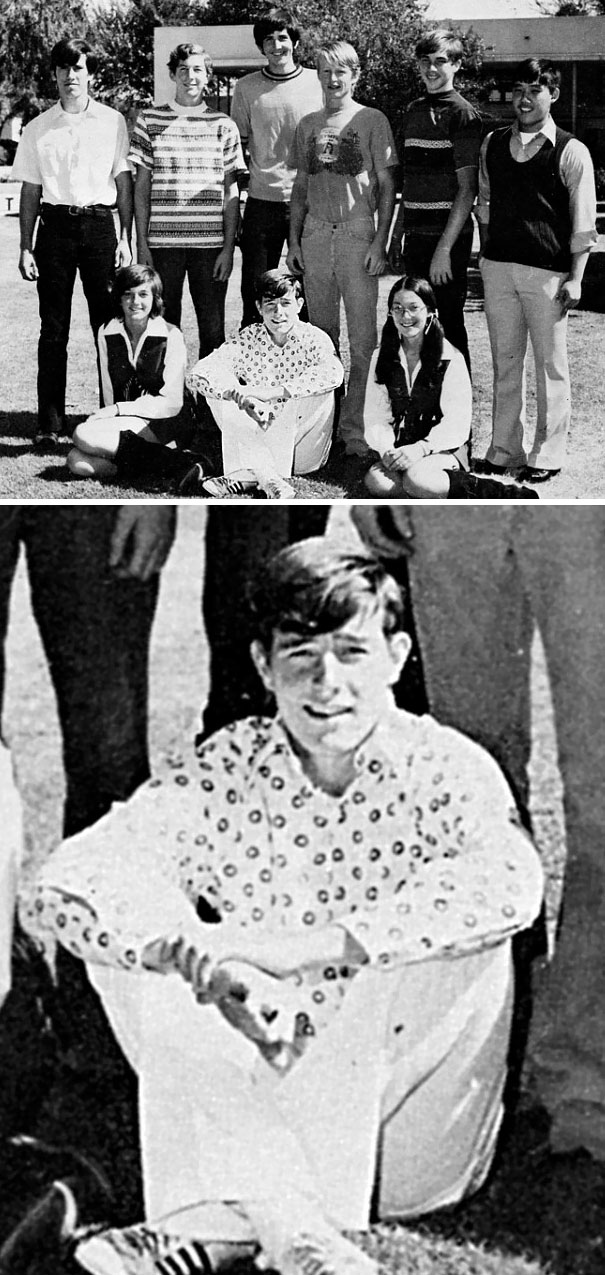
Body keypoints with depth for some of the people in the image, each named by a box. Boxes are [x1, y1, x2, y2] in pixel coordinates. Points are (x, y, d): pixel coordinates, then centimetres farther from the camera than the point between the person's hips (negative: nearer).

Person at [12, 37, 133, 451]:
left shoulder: (112, 122, 5)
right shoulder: (38, 129, 9)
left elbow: (124, 182, 6)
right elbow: (30, 191, 10)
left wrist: (125, 239, 0)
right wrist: (26, 248, 5)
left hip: (99, 223, -1)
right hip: (55, 226, 1)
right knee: (53, 330, 1)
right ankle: (50, 424, 4)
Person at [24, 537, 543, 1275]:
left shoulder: (444, 769, -12)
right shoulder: (228, 772, -4)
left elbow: (510, 886, -36)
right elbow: (67, 882, -16)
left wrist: (298, 947, -39)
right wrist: (211, 964, -33)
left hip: (409, 1119, -2)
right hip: (270, 1095, 2)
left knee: (467, 935, -28)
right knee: (139, 936, -16)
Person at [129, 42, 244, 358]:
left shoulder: (223, 125, 7)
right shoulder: (149, 120, 6)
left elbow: (231, 193, 7)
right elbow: (141, 187, 6)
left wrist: (228, 247, -1)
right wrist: (141, 244, 0)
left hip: (211, 245, 0)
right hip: (162, 243, 0)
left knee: (213, 331, 1)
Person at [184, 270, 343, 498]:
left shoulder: (314, 339, -9)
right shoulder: (247, 341, -4)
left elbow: (334, 374, -33)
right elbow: (198, 374, -17)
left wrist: (272, 392, -38)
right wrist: (242, 396, -34)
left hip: (303, 447, -2)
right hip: (257, 442, 2)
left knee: (321, 387, -27)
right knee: (221, 391, -17)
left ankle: (245, 476, -29)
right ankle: (268, 477, -32)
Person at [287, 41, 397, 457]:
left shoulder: (372, 121, 1)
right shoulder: (308, 125, 14)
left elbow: (386, 187, -2)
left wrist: (380, 241, -10)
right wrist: (294, 240, 11)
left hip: (357, 232, -4)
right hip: (315, 234, 5)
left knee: (361, 337, -5)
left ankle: (353, 425, -2)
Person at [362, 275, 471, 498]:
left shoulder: (451, 359, -5)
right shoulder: (381, 357, 8)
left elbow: (457, 422, -10)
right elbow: (375, 415, 3)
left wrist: (421, 448, -24)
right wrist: (386, 449, -17)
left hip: (442, 448, -3)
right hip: (399, 446, 3)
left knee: (416, 478, -35)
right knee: (377, 482, -28)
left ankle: (456, 485, -6)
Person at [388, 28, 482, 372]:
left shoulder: (462, 114, -7)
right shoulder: (414, 111, 14)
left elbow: (467, 189, -12)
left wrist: (444, 249, -17)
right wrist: (397, 236, 14)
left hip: (449, 237, -7)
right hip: (417, 235, 7)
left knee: (449, 323, -3)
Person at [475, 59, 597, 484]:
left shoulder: (570, 152, -3)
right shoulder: (493, 144, 10)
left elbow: (583, 221, -3)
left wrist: (575, 278, -8)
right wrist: (486, 252, 14)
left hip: (547, 271, -4)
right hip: (498, 267, 4)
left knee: (550, 365, 1)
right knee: (505, 362, 10)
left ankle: (547, 454, 9)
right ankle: (506, 449, 18)